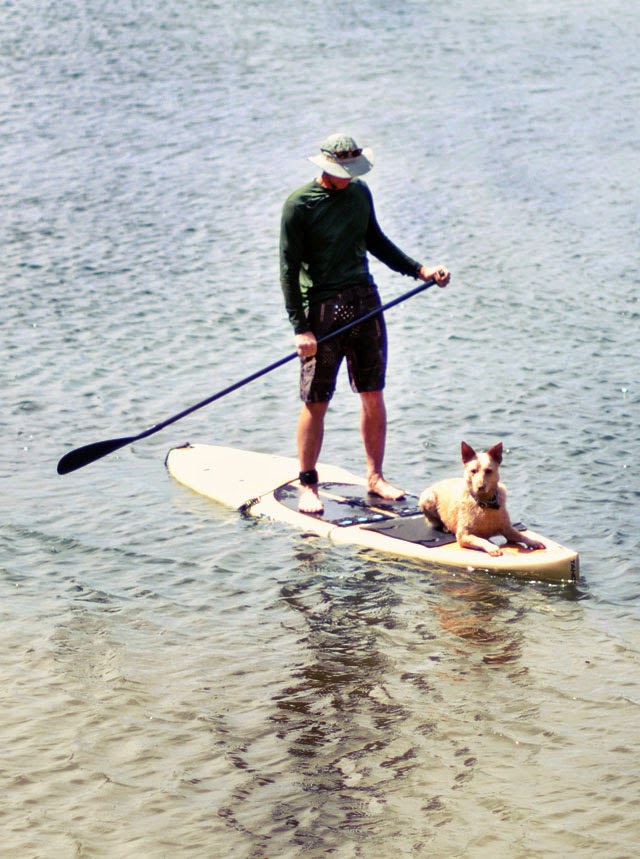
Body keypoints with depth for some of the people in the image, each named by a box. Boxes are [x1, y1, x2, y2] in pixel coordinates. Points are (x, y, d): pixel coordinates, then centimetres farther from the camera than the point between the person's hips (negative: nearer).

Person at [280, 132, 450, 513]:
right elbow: (289, 269, -10)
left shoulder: (360, 192, 8)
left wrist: (419, 270, 14)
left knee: (373, 395, 8)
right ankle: (308, 485, 10)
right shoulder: (299, 205, -10)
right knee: (316, 403, -2)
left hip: (365, 300, 5)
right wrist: (300, 328, -16)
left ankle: (375, 477, 20)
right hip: (322, 307, -5)